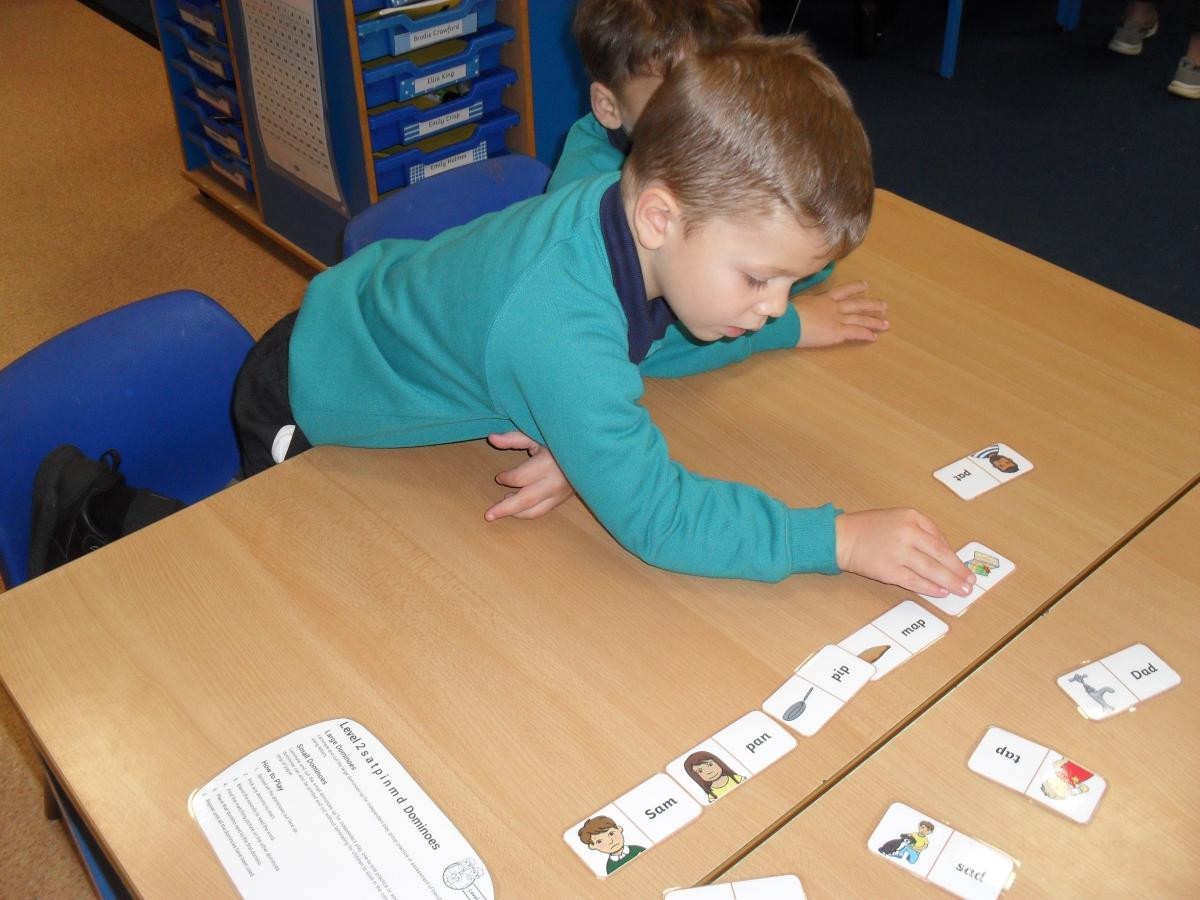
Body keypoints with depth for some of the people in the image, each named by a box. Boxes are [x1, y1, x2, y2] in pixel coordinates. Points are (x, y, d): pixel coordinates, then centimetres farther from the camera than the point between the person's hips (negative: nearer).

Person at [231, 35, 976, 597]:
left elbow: (651, 338, -3)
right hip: (304, 409, -6)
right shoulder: (557, 329, -49)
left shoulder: (628, 208, -24)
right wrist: (838, 538, -43)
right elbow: (656, 514, -45)